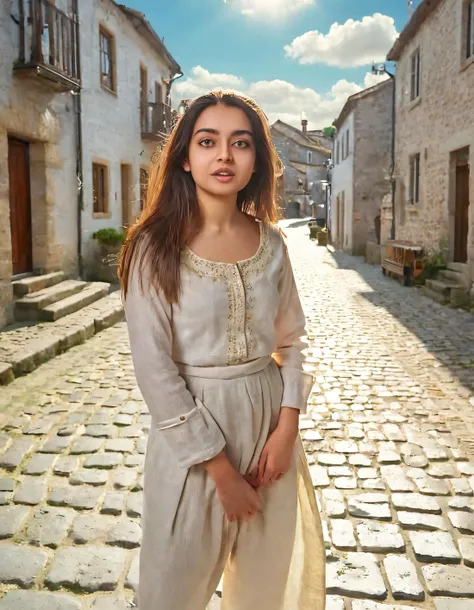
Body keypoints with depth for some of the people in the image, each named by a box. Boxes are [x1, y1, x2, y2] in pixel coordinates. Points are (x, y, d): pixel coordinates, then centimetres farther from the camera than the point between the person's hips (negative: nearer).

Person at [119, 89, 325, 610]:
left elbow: (290, 339, 8)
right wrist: (221, 469, -14)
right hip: (190, 428, -4)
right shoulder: (156, 248, -13)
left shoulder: (270, 242, 1)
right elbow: (154, 371, -15)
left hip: (269, 420, 4)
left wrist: (287, 426, -6)